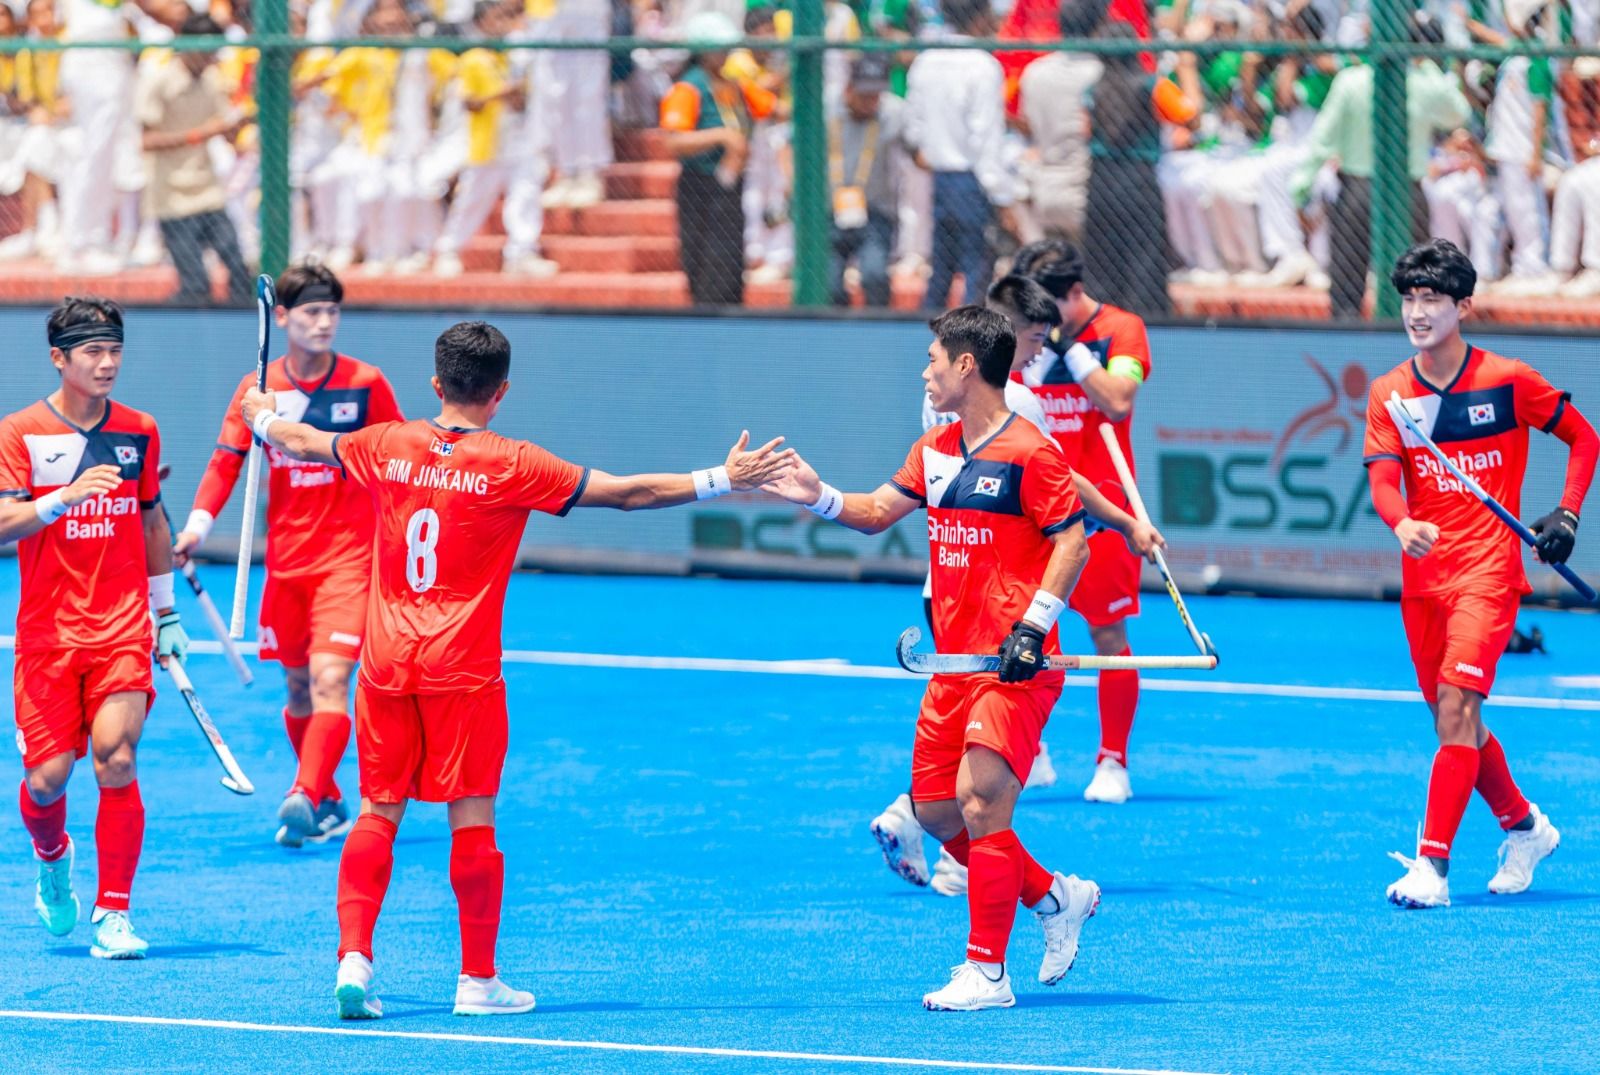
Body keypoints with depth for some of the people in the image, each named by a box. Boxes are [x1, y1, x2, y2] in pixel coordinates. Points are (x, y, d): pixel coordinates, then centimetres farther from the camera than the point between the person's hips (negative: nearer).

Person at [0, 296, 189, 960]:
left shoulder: (139, 432, 7)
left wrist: (166, 614, 21)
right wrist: (67, 496, -30)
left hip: (123, 625, 1)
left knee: (116, 755, -16)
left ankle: (114, 915, -9)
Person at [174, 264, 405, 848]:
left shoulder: (366, 383, -4)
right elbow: (226, 461, -3)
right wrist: (199, 521, -19)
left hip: (348, 556, -3)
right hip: (286, 558, 3)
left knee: (330, 679, -19)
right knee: (297, 687, 11)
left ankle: (304, 798, -30)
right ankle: (329, 806, 27)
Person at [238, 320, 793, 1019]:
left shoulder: (388, 447, 2)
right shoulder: (513, 465, -8)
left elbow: (303, 443, 21)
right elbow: (628, 492, -7)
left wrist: (263, 419, 43)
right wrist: (722, 481, -1)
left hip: (386, 663, 3)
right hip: (462, 671, -3)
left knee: (379, 813, 8)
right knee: (472, 817, 3)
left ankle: (354, 957, -4)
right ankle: (478, 980, 9)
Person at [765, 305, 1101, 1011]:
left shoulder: (1028, 453, -12)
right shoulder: (935, 450, 13)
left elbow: (1071, 540, -14)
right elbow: (877, 513, 19)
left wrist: (1033, 626, -21)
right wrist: (820, 497, 1)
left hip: (1015, 666, -9)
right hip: (954, 660, 9)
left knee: (980, 801, -15)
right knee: (935, 807, 10)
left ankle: (987, 974, -11)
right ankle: (1055, 898, 27)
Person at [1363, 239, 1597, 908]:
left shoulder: (1508, 381, -4)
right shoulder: (1389, 393, 3)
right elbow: (1382, 480, -8)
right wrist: (1401, 523, -30)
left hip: (1489, 570, -5)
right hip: (1423, 576, 5)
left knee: (1457, 703, -19)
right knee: (1452, 720, 12)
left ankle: (1432, 865, -23)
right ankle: (1524, 826, 37)